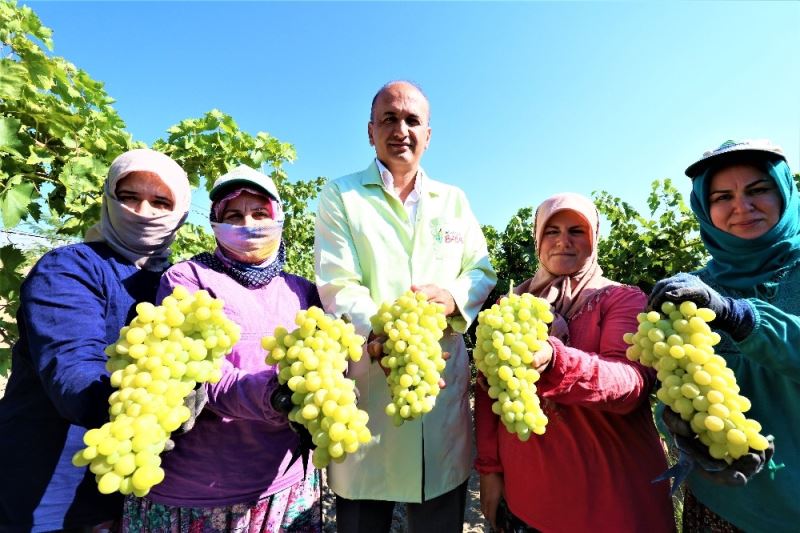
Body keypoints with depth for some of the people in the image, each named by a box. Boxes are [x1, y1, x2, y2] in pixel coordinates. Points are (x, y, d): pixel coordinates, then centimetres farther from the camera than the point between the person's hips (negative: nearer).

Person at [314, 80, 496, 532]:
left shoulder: (455, 200, 14)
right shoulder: (340, 196, 2)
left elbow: (483, 270, 10)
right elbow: (338, 287, -9)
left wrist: (454, 296, -12)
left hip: (445, 381, 4)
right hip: (366, 380, -2)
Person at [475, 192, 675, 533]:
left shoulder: (624, 299, -5)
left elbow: (632, 383, -22)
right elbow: (487, 389, 3)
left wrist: (553, 359, -40)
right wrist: (488, 468, -1)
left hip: (610, 493, -2)